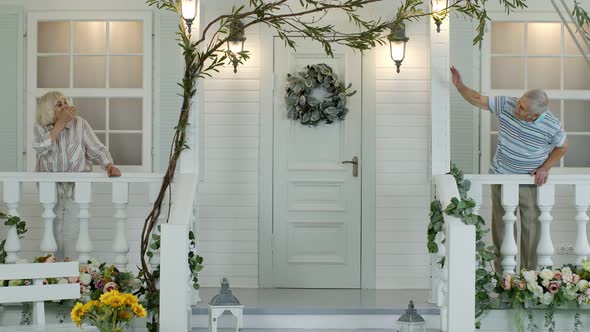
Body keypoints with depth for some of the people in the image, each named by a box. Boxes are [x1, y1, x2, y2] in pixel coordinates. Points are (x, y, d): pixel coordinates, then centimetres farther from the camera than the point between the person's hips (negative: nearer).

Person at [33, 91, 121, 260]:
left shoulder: (79, 123, -6)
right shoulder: (40, 127, -2)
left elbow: (96, 149, -8)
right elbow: (40, 148, -22)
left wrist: (109, 165, -27)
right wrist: (61, 123, -23)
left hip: (76, 184, -1)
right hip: (50, 187, 1)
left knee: (71, 231, -9)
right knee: (56, 231, 0)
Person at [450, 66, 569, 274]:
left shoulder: (552, 126, -20)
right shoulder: (507, 105, -15)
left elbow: (562, 147, 0)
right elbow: (478, 100, -5)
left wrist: (545, 167, -9)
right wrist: (459, 86, -19)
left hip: (530, 182, -2)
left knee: (531, 227, 3)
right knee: (501, 226, 9)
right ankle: (503, 275, 21)